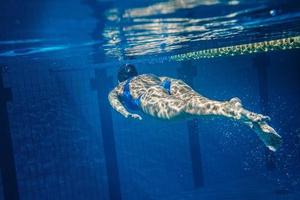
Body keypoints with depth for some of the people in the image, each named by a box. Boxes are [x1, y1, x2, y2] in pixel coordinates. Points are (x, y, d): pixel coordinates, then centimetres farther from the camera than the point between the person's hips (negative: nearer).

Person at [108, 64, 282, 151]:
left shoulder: (118, 89, 35)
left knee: (183, 108, -32)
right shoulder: (150, 76, 46)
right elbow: (166, 80, 39)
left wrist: (126, 114, 3)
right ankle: (253, 121, -47)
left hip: (149, 95, -4)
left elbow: (112, 99, 16)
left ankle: (231, 108, -61)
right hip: (171, 83, 4)